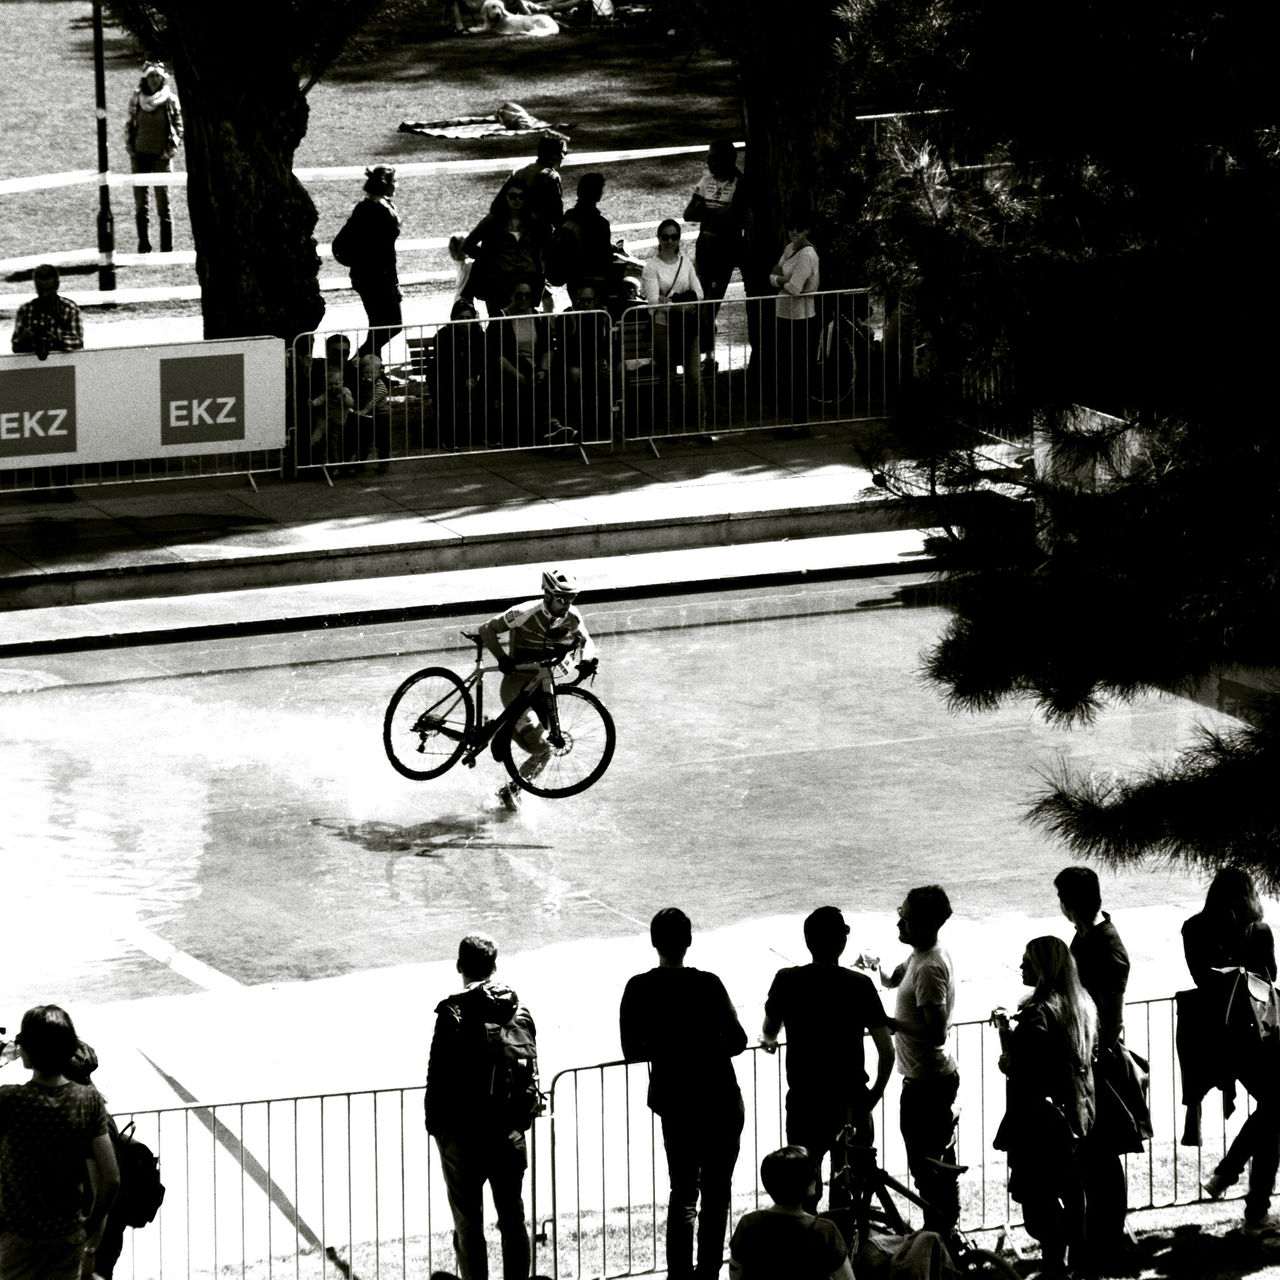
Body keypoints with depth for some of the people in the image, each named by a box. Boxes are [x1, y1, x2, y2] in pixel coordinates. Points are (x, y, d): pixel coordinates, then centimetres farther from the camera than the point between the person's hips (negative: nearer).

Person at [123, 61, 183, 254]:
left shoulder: (170, 101, -2)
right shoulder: (136, 99, 2)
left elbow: (179, 127, 4)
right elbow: (128, 125, 10)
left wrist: (172, 149, -7)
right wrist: (130, 148, 0)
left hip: (162, 156, -2)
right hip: (140, 156, 2)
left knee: (163, 204, -1)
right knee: (140, 203, 3)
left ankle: (167, 248, 1)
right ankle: (143, 245, 9)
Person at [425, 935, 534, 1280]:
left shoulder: (453, 1013, -16)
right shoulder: (518, 1009, -1)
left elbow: (439, 1074, -15)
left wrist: (436, 1125, -4)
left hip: (462, 1135, -4)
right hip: (509, 1131, 4)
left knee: (468, 1226, 5)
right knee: (513, 1220, 15)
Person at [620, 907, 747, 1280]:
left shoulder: (639, 989, -5)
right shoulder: (707, 984, -14)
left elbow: (631, 1050, 0)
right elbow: (737, 1040, -13)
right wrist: (706, 1048, 7)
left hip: (672, 1102, 3)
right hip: (719, 1099, -3)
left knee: (682, 1192, 14)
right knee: (715, 1193, 6)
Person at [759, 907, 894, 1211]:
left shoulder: (786, 981, -6)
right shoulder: (859, 985, -10)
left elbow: (769, 1030, 14)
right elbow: (887, 1051, -9)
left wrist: (768, 1041, 38)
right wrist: (875, 1093, 7)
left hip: (803, 1103, 1)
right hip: (850, 1103, -1)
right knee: (849, 1191, 12)